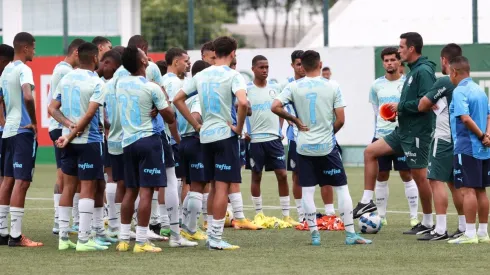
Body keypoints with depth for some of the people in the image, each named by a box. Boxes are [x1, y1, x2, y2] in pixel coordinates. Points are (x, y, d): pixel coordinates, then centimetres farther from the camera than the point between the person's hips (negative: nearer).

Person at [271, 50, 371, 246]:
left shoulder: (294, 87, -3)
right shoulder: (332, 87, -5)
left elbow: (275, 107, -11)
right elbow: (340, 120, -6)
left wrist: (295, 120, 1)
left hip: (304, 147, 1)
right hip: (327, 147, -1)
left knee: (307, 191, 6)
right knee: (342, 188, 6)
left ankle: (314, 234, 5)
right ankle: (350, 234, 3)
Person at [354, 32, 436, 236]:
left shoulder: (423, 71, -17)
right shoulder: (413, 70, 14)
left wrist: (401, 107, -16)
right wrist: (399, 110, 6)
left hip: (417, 133, -10)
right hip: (403, 130, 10)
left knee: (419, 175, -2)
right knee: (370, 151, 8)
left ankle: (428, 223, 8)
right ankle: (367, 201, 10)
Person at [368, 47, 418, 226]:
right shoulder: (377, 85, 6)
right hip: (381, 136, 3)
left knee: (407, 176, -2)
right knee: (381, 176, 6)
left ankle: (414, 216, 2)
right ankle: (381, 216, 13)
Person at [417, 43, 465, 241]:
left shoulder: (445, 82, -15)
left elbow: (422, 106, -9)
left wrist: (431, 104, 15)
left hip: (443, 139, -8)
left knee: (436, 180, -7)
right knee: (454, 182, 15)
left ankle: (440, 229, -12)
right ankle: (463, 228, 15)